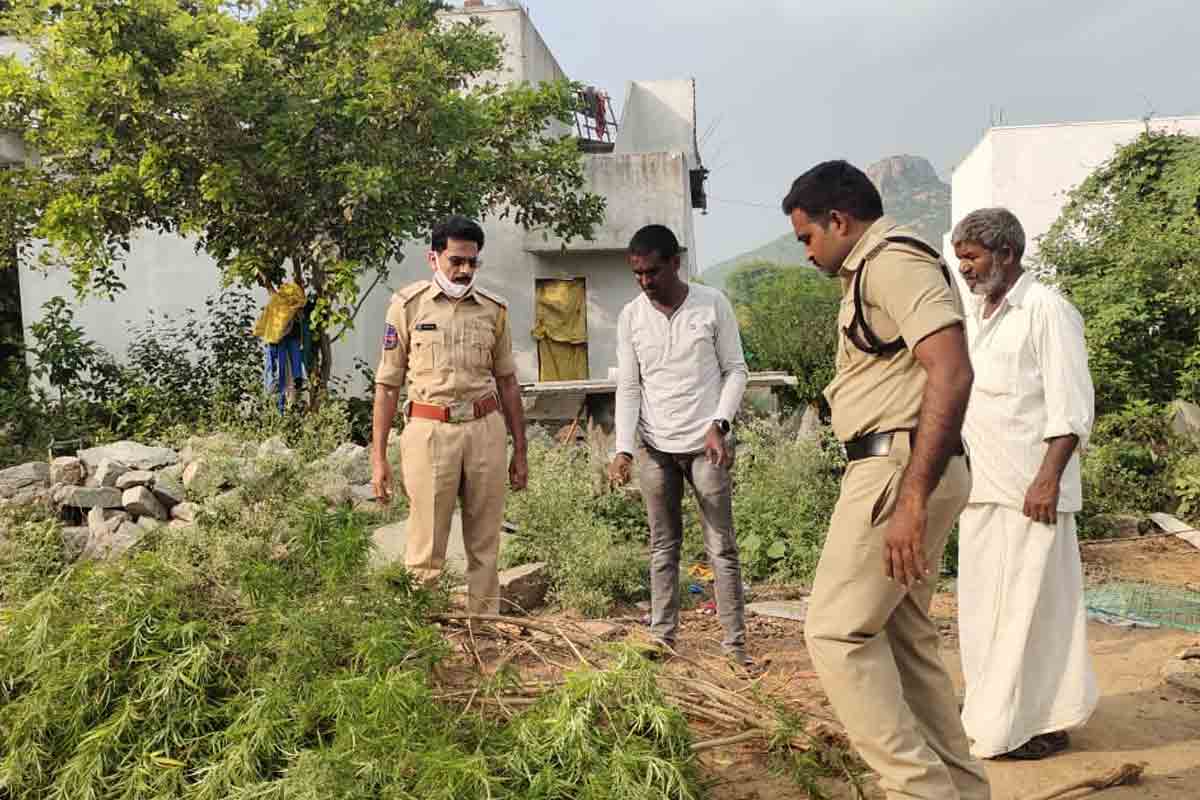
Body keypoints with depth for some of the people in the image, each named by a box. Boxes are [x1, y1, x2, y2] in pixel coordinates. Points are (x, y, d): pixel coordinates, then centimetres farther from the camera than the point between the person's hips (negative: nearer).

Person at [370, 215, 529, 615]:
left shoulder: (494, 308, 9)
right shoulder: (407, 305, 1)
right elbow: (387, 383, 2)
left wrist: (520, 450, 13)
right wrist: (378, 457, -2)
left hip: (486, 429, 3)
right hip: (430, 431, -3)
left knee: (485, 547, 9)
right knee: (425, 550, -1)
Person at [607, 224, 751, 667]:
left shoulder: (713, 304, -3)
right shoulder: (630, 317, 3)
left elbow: (735, 370, 1)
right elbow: (628, 388, 2)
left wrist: (719, 424, -13)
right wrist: (623, 449, -9)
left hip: (705, 444, -2)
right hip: (655, 447, 2)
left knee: (722, 546, 1)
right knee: (663, 546, 10)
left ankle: (735, 643, 6)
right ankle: (662, 637, 17)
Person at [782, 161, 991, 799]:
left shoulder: (893, 261, -11)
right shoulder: (874, 270, 21)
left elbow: (951, 373, -23)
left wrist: (911, 498, -28)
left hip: (899, 469, -11)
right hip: (896, 470, 11)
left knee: (837, 630, -8)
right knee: (902, 636, 14)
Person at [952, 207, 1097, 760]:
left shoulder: (1047, 310, -9)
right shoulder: (977, 315, 16)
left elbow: (1072, 406, -14)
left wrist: (1049, 478, -20)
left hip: (1030, 486, -8)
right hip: (982, 485, 8)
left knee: (1032, 601, 0)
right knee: (982, 601, 13)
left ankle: (1041, 722, 13)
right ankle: (994, 712, 26)